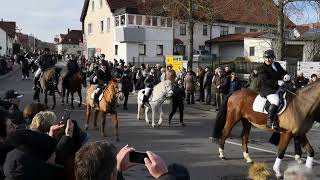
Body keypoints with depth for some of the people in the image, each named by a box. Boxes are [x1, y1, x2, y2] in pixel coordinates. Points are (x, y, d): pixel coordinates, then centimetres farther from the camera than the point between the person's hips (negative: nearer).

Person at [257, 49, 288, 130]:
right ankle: (270, 122, -25)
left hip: (278, 88, 8)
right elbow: (265, 81, -16)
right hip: (267, 89, -8)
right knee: (275, 101, -31)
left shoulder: (277, 65, 17)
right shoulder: (262, 69, -6)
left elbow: (283, 72, 26)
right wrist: (277, 82, -26)